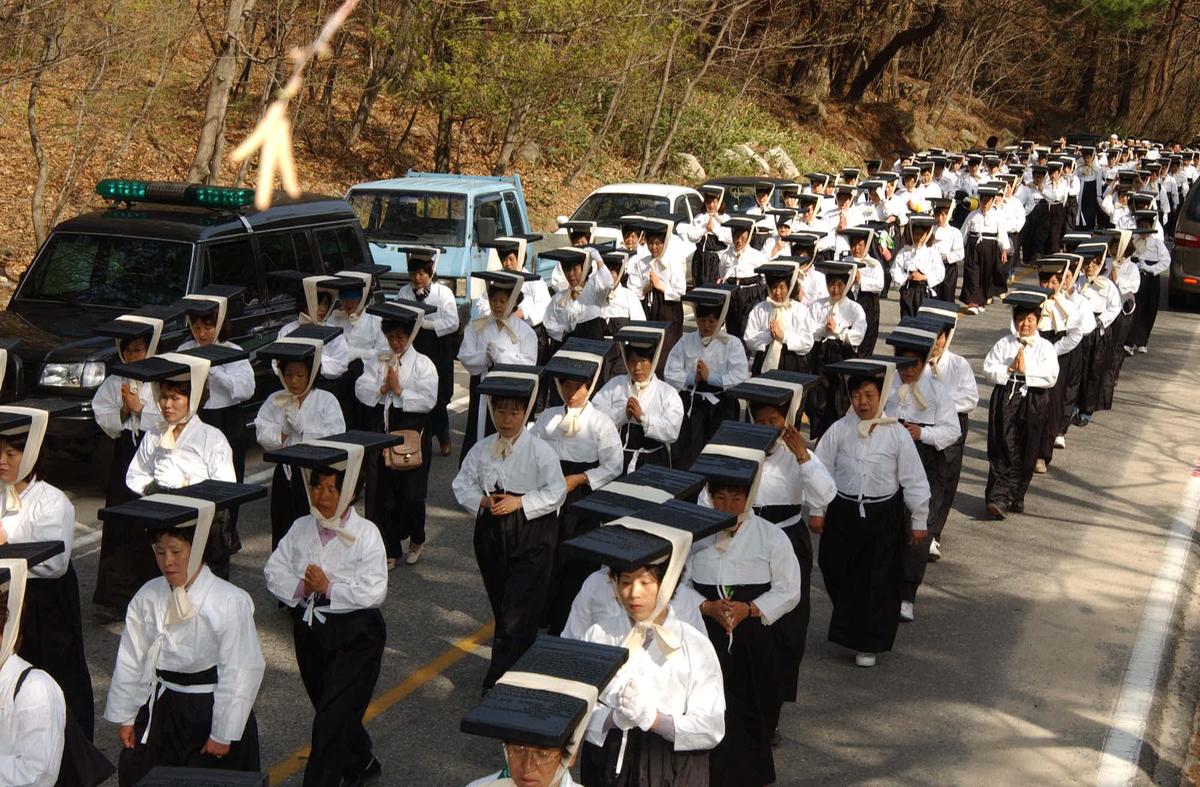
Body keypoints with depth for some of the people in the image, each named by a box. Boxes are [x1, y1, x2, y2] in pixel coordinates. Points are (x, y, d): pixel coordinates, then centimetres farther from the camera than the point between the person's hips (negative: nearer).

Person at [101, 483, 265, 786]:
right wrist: (124, 716, 8)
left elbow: (241, 672, -16)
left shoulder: (230, 602, -19)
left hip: (210, 710, -4)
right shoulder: (148, 597, -4)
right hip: (161, 709, 5)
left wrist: (223, 734, -14)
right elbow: (131, 660, 4)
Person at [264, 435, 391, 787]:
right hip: (309, 630, 6)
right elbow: (274, 570, -1)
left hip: (354, 636, -6)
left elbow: (373, 591, -20)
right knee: (328, 708, 22)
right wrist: (300, 587, -17)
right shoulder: (301, 528, 1)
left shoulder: (365, 534, -14)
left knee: (332, 718, -7)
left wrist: (329, 588, -21)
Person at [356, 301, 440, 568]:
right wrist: (382, 389, -17)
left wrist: (399, 391, -16)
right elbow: (361, 390, -2)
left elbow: (428, 400, -15)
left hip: (413, 430, -4)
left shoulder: (423, 364, -5)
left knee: (411, 493, 2)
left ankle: (416, 540, 28)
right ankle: (391, 549, 17)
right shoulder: (377, 362, 8)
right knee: (383, 493, 5)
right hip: (383, 429, 4)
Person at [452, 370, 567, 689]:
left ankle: (499, 679, -5)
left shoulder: (540, 450, -8)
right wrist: (483, 500, -10)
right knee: (500, 605, 15)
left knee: (518, 610, -8)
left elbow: (556, 492, -9)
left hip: (532, 534, -5)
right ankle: (514, 663, 33)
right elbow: (462, 485, 8)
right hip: (491, 531, 5)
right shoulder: (481, 449, 3)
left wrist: (520, 502, -18)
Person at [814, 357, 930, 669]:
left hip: (884, 516, -1)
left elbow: (913, 479, -1)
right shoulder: (839, 430, -5)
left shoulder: (897, 434, -7)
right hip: (843, 513, 1)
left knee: (879, 581, 5)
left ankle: (868, 643, 20)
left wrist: (918, 520, 2)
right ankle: (847, 629, 35)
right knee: (840, 575, 9)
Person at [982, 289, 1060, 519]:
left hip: (1033, 404, 1)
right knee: (1003, 450, -7)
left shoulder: (1045, 347, 2)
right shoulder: (1003, 343, 5)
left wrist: (1025, 370, -13)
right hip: (1005, 399, -1)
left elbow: (1051, 377, -10)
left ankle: (1016, 497, 20)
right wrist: (1010, 370, -14)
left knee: (1026, 453, 8)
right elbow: (988, 370, -2)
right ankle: (998, 498, -10)